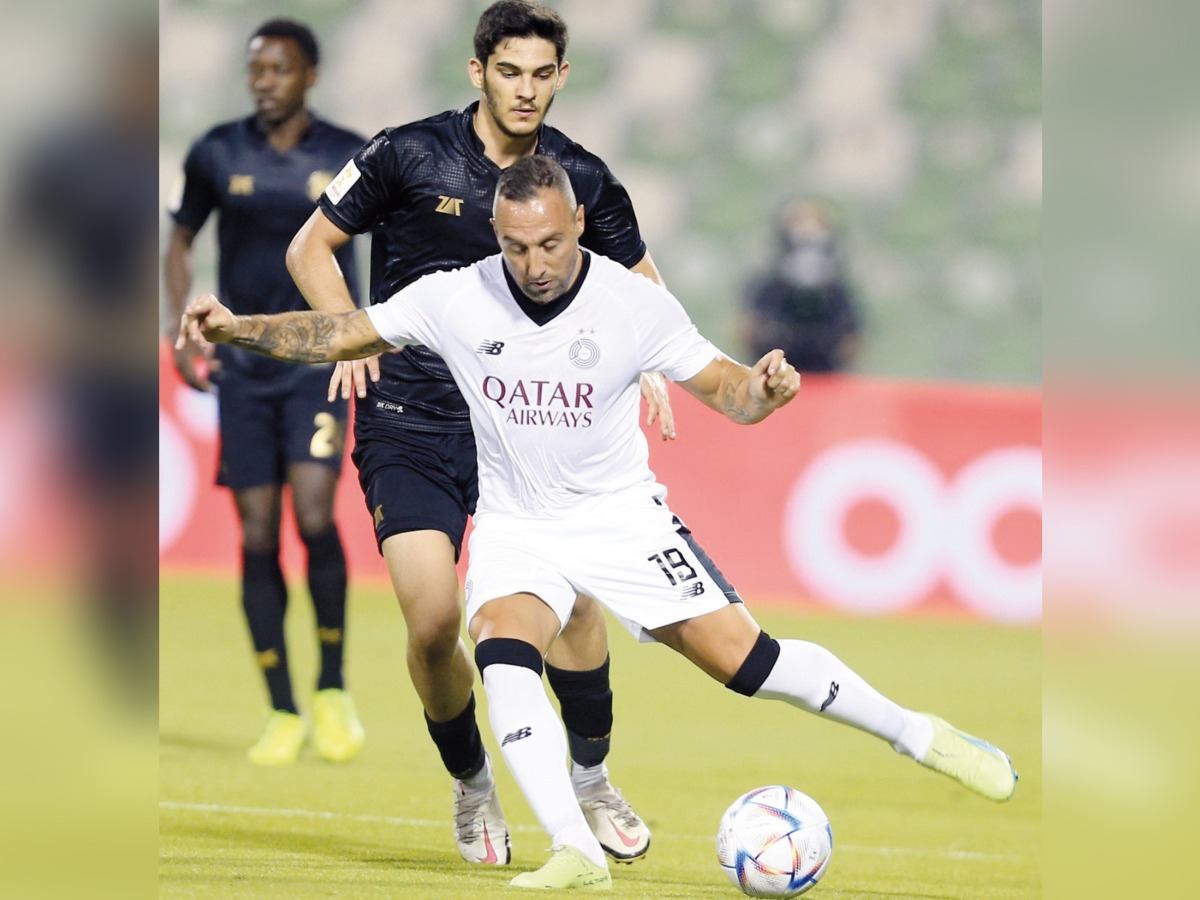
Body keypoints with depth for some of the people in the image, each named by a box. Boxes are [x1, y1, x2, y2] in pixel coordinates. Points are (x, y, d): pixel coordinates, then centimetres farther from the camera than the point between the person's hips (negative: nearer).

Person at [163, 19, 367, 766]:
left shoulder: (351, 160, -2)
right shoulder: (218, 156, 2)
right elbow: (181, 243, 15)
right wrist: (185, 337, 4)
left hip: (321, 361, -2)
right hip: (242, 368, 2)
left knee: (314, 515, -18)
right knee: (258, 535, -2)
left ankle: (334, 690, -1)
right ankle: (284, 715, 6)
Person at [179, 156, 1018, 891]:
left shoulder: (635, 304, -15)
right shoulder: (455, 300, -13)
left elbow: (725, 390, -10)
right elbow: (338, 335, -5)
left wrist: (764, 387, -33)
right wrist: (237, 328, -18)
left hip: (623, 519, -1)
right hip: (516, 528, 1)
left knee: (748, 660, -6)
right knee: (503, 649, -29)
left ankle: (918, 735, 17)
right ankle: (576, 851, -32)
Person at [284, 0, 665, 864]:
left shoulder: (582, 177, 2)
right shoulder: (408, 155, -6)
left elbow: (639, 277, 18)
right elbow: (311, 248, 5)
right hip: (409, 420, -2)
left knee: (574, 598, -12)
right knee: (433, 620, -14)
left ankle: (592, 780, 12)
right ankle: (472, 788, 11)